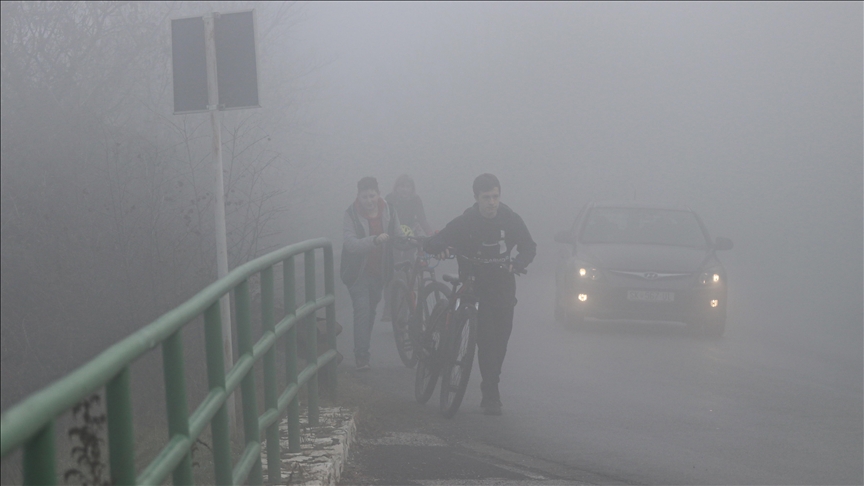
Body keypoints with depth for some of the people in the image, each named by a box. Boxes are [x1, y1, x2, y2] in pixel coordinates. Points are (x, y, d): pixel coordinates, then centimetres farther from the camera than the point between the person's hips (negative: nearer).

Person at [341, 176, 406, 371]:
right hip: (358, 273, -4)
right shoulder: (351, 215, -13)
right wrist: (374, 240, -41)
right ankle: (361, 355, -10)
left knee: (371, 311, 14)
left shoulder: (388, 213, 0)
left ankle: (363, 352, 27)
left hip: (379, 272, 4)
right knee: (362, 311, -13)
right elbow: (351, 244, -25)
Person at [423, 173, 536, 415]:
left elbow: (529, 247, 1)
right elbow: (432, 244, -12)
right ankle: (491, 395, -9)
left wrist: (517, 263, -21)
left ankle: (490, 388, 19)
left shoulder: (511, 220, -4)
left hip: (503, 285, 2)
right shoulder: (465, 223, -10)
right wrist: (439, 248, -37)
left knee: (501, 338, 1)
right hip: (476, 285, -2)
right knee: (486, 338, -13)